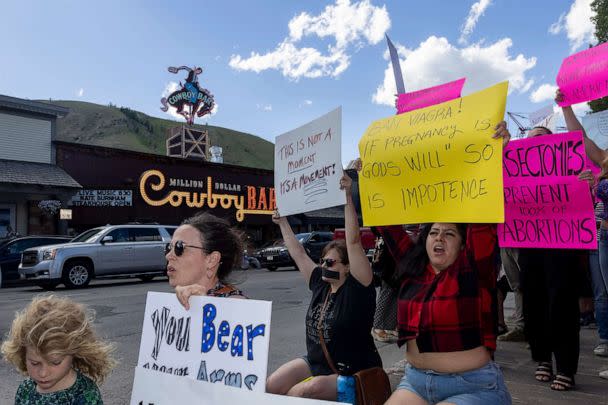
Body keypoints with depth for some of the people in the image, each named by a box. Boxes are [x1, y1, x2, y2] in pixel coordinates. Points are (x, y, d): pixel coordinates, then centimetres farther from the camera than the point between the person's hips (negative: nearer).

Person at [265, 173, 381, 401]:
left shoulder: (357, 287, -15)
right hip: (314, 363, 6)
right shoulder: (320, 284, 2)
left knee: (300, 392, -26)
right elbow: (298, 254, 11)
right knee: (271, 386, -12)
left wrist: (347, 198, -33)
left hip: (352, 373, -6)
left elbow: (354, 242, -27)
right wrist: (283, 223, 17)